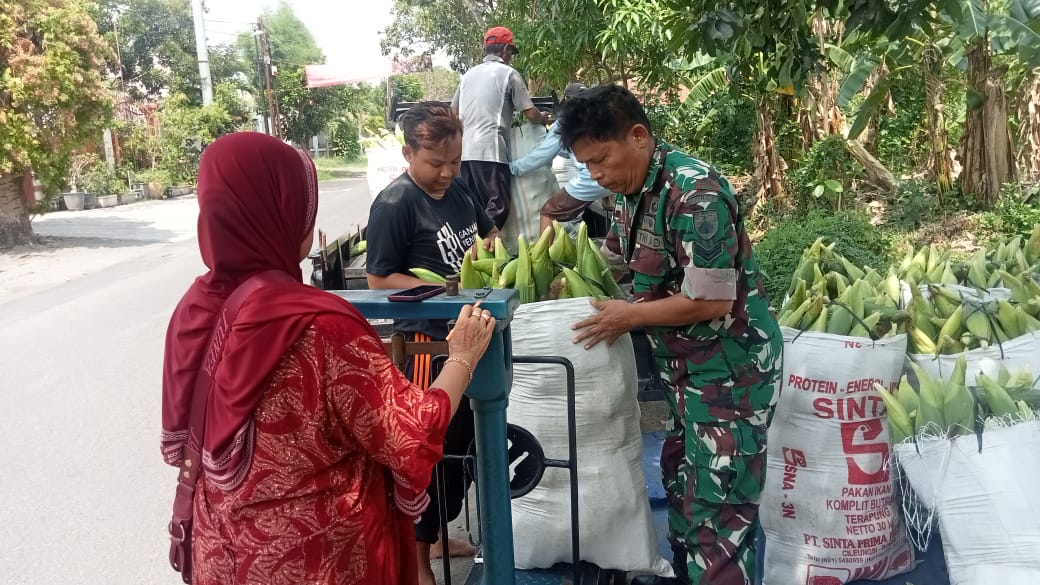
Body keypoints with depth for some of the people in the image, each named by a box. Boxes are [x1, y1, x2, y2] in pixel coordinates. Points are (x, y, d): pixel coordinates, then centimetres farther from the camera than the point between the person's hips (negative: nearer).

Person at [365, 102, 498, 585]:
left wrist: (489, 245, -2)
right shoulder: (393, 205, -15)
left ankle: (440, 534, 37)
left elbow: (489, 230, 21)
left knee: (463, 439, 18)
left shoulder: (457, 189, 7)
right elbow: (379, 281, -15)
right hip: (426, 341, -8)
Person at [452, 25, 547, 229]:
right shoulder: (508, 73, 1)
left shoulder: (469, 74, 18)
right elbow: (531, 114, -1)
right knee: (498, 208, -5)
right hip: (491, 151, -6)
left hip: (465, 151, 7)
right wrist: (543, 119, 21)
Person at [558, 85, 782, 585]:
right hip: (686, 365, 10)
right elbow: (616, 261, 17)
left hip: (730, 366, -9)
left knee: (719, 503, -1)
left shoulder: (696, 193, -25)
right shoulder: (631, 192, 3)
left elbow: (711, 302, -26)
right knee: (682, 478, 22)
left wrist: (630, 317, -17)